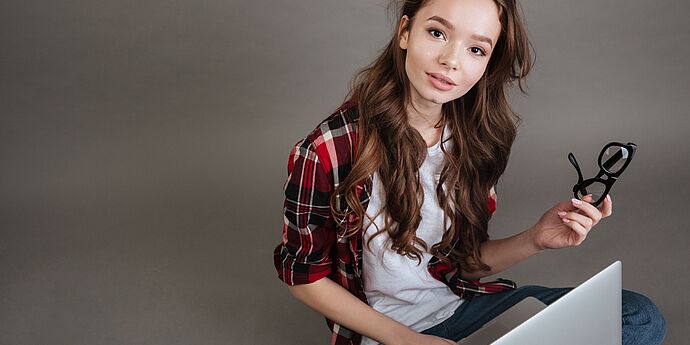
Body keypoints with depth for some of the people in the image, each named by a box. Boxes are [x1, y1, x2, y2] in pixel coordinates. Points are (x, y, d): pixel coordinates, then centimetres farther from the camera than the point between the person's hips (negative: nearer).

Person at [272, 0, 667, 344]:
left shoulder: (473, 138, -5)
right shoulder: (328, 150, -21)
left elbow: (467, 259, 3)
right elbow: (304, 275, -9)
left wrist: (534, 240, -15)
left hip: (463, 305, 5)